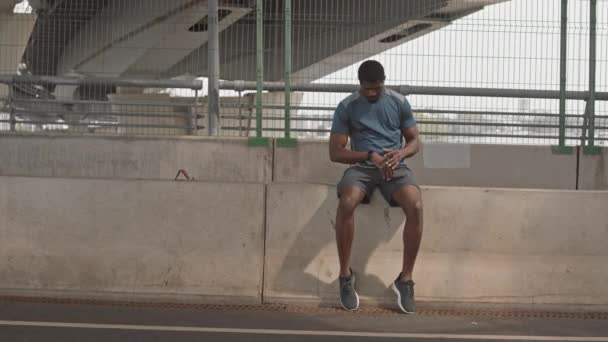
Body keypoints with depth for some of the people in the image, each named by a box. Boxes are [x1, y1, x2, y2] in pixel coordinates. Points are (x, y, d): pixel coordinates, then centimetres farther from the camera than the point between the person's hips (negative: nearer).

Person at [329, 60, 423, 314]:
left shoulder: (399, 102, 7)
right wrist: (370, 155, -15)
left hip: (395, 166, 1)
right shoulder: (347, 107, 2)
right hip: (362, 167, -1)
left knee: (416, 206, -32)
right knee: (346, 203, -36)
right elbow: (335, 152, 0)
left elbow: (414, 141, 12)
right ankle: (345, 274, -18)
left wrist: (400, 153, -12)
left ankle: (405, 279, -17)